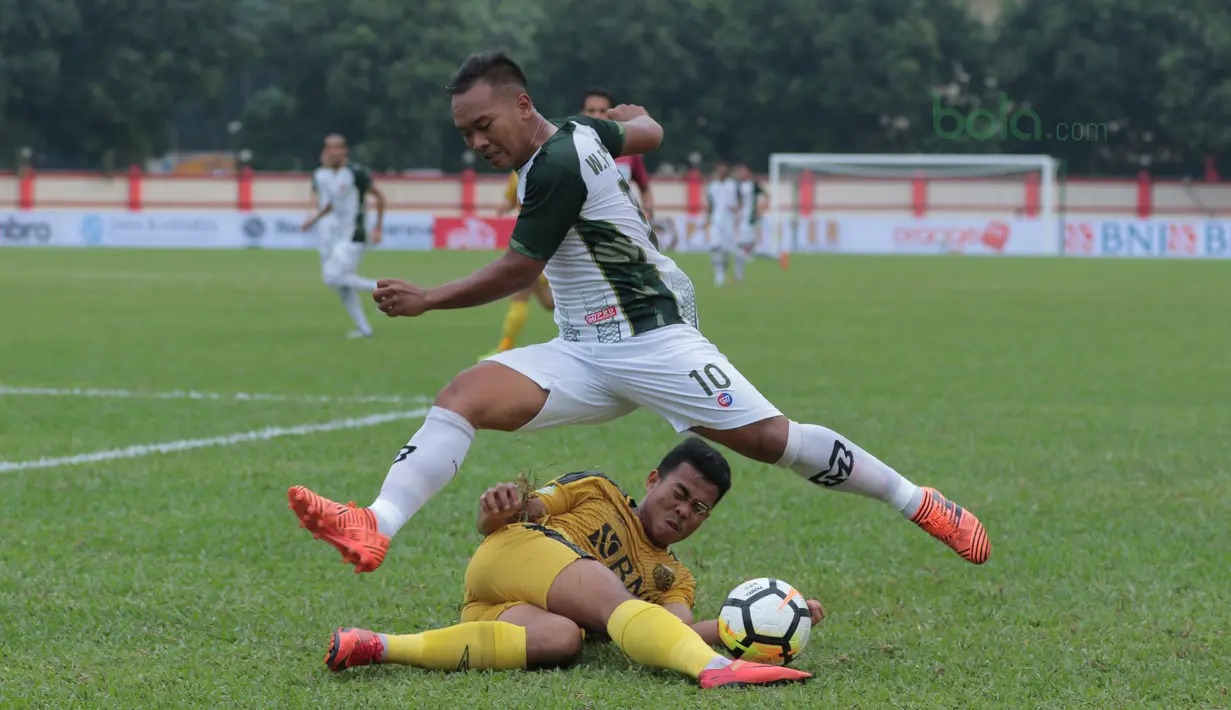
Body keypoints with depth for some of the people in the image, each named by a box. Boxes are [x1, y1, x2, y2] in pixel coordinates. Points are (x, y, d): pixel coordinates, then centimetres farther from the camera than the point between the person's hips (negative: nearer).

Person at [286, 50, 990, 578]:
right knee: (463, 396, -11)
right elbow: (646, 131, 29)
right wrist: (634, 116, 53)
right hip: (585, 356, 9)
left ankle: (921, 502, 2)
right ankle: (375, 531, -26)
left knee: (767, 437, -14)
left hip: (652, 341, -9)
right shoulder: (579, 130, 9)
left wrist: (428, 301, -5)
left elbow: (517, 271, -12)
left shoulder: (557, 166, -18)